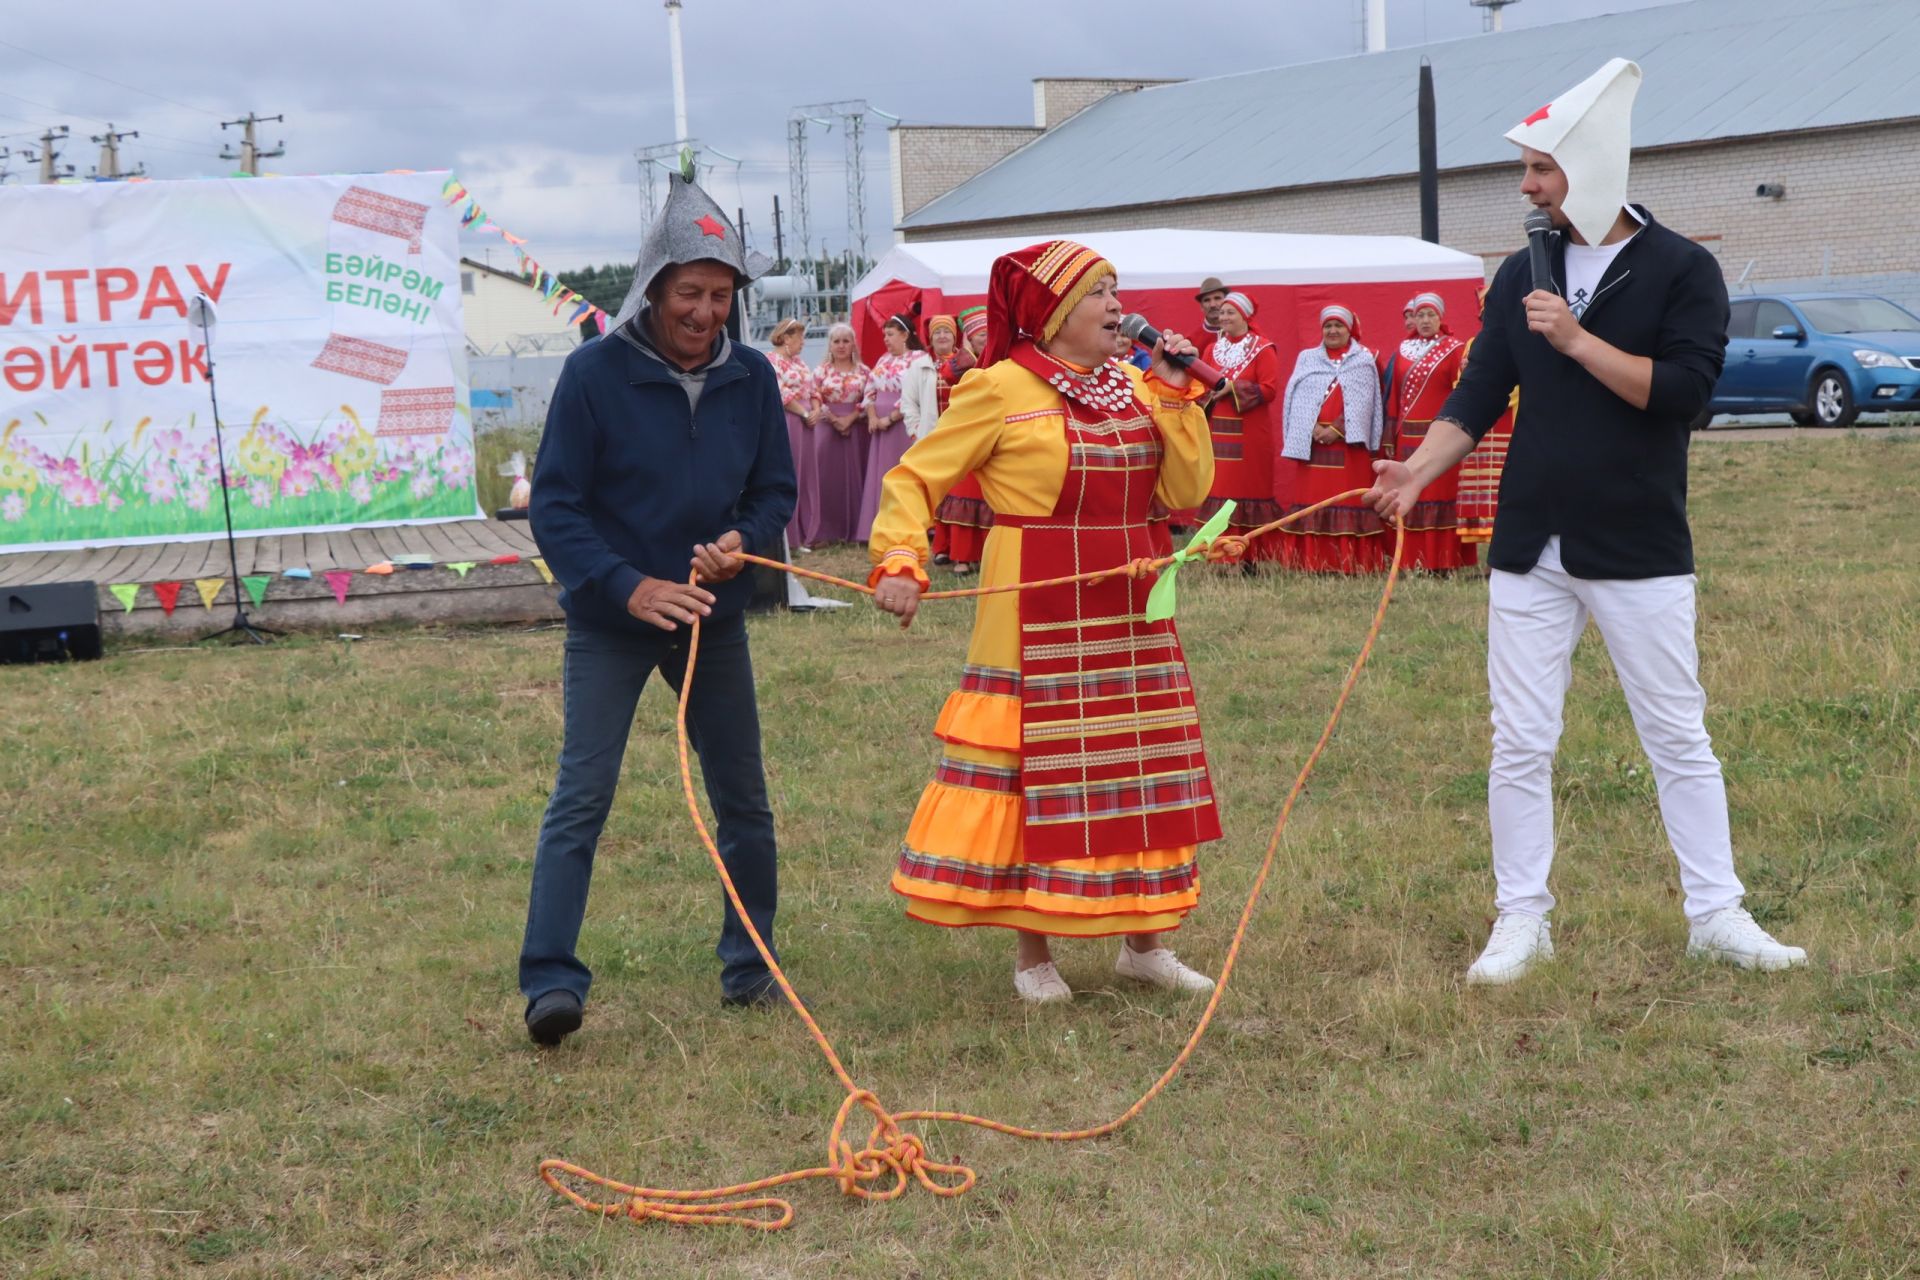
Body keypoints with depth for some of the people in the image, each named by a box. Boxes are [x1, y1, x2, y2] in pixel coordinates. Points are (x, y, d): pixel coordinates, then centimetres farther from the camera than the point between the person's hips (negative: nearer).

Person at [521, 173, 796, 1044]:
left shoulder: (751, 379, -1)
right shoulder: (595, 372, -13)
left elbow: (775, 490, 8)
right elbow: (554, 505, -12)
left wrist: (745, 540, -15)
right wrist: (627, 587, -23)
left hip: (713, 617, 4)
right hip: (609, 620, -4)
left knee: (742, 798, 10)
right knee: (581, 795, -11)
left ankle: (750, 962, 26)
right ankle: (550, 980, -10)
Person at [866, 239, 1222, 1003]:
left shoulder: (1133, 387, 9)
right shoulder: (1001, 390, -8)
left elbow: (1187, 492, 4)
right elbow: (913, 478, -5)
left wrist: (1175, 395, -3)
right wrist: (899, 562, -19)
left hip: (1128, 615, 6)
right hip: (1038, 618, -6)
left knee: (1143, 770, 10)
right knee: (1035, 773, 0)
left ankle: (1145, 942, 24)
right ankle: (1032, 952, 14)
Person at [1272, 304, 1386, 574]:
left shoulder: (1364, 361, 11)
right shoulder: (1307, 358, 16)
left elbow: (1363, 402, 1)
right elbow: (1297, 399, 5)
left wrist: (1337, 429, -12)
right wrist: (1314, 429, -10)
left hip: (1349, 443, -1)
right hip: (1309, 442, 1)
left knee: (1349, 501, -6)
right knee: (1310, 502, -5)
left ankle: (1351, 563, -7)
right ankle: (1309, 564, -5)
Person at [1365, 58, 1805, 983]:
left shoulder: (1682, 270, -6)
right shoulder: (1522, 276, 6)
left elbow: (1683, 388, -17)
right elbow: (1479, 395, 3)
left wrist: (1578, 341, -21)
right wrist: (1419, 468, -12)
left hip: (1641, 554, -3)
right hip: (1531, 551, 3)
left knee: (1679, 738, 6)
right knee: (1520, 744, 5)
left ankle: (1717, 916, 16)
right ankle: (1521, 921, 15)